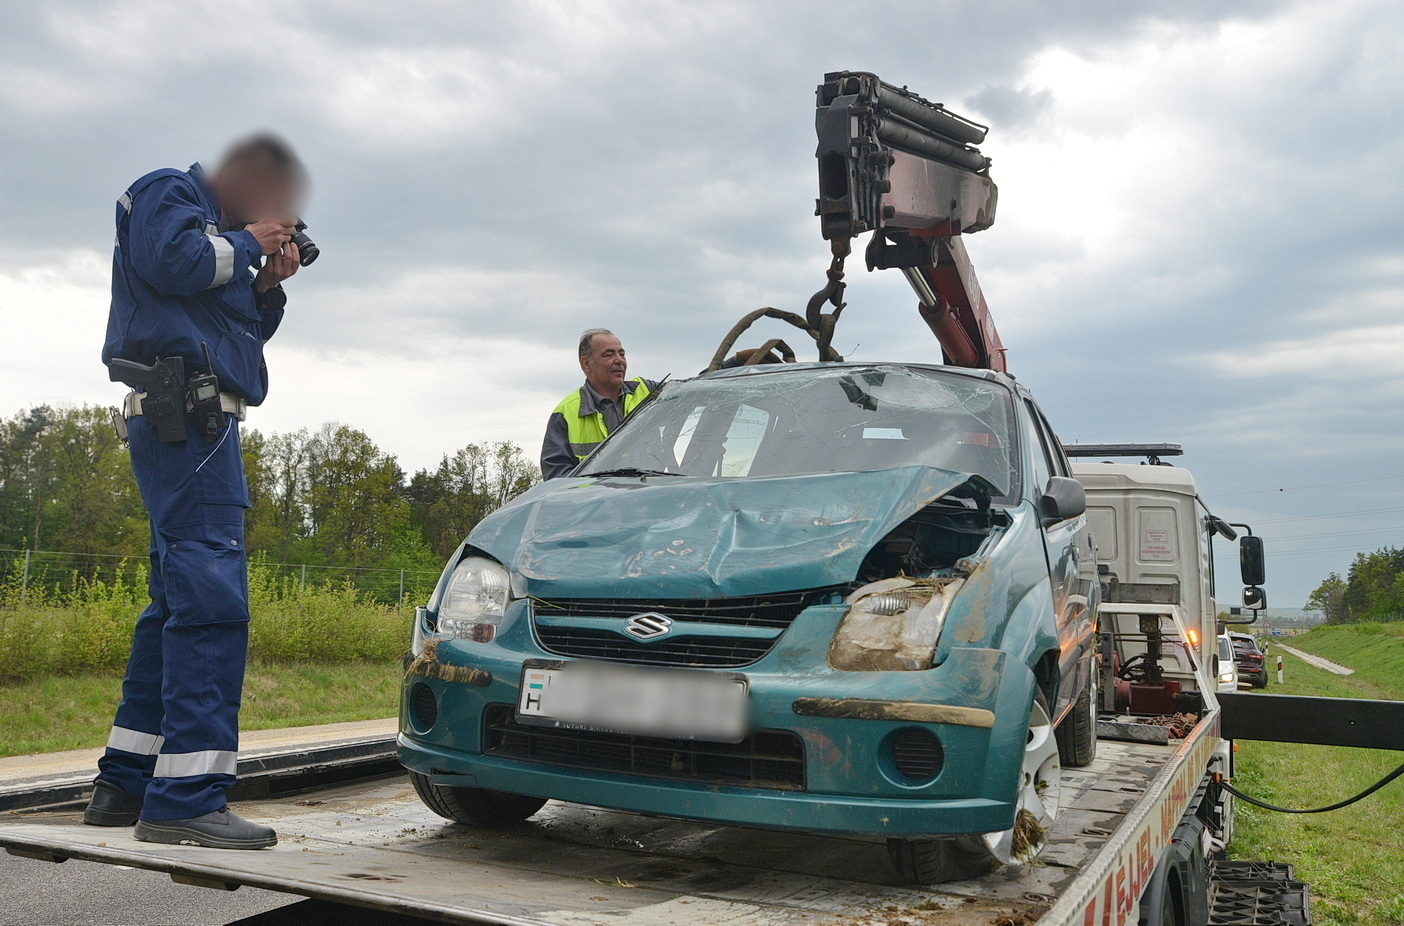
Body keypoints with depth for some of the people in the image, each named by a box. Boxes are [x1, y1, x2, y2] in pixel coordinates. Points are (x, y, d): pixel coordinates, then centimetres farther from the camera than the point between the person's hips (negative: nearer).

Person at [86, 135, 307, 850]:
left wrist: (267, 288, 12)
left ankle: (123, 785, 16)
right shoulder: (168, 193, 3)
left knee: (178, 603, 10)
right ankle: (186, 797, -21)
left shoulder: (221, 232, 28)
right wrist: (246, 245, -3)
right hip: (185, 415, -11)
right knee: (212, 599, -18)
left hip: (199, 422, 11)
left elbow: (240, 330, 27)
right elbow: (172, 262, -17)